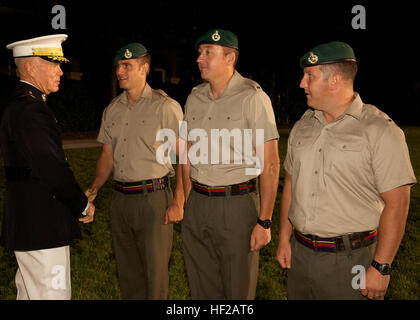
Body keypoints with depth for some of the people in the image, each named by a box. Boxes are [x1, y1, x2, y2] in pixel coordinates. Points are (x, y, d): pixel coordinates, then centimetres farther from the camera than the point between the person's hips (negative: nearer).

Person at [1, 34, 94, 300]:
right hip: (41, 226, -11)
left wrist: (78, 200, 11)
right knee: (53, 294, -2)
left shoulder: (21, 105, 15)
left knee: (29, 292, 21)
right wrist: (83, 205, -11)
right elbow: (51, 168, -24)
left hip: (28, 221, 11)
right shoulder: (29, 110, -19)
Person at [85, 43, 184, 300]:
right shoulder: (112, 110, 12)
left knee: (155, 270, 3)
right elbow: (108, 156, 17)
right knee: (128, 270, 16)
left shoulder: (165, 107, -6)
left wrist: (178, 203, -15)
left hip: (153, 198, -6)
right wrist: (94, 189, 2)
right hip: (120, 199, 6)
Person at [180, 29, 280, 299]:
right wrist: (188, 203, 11)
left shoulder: (253, 97, -10)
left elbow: (270, 164, -12)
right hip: (197, 204, 6)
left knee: (237, 288, 7)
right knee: (202, 287, 17)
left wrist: (264, 222, -15)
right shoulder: (194, 98, 9)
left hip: (237, 204, -5)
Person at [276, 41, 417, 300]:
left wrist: (381, 267, -15)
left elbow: (396, 202, -14)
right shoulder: (303, 126, 7)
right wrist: (284, 238, 10)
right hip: (300, 253, 6)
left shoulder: (380, 130, -12)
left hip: (351, 260, -5)